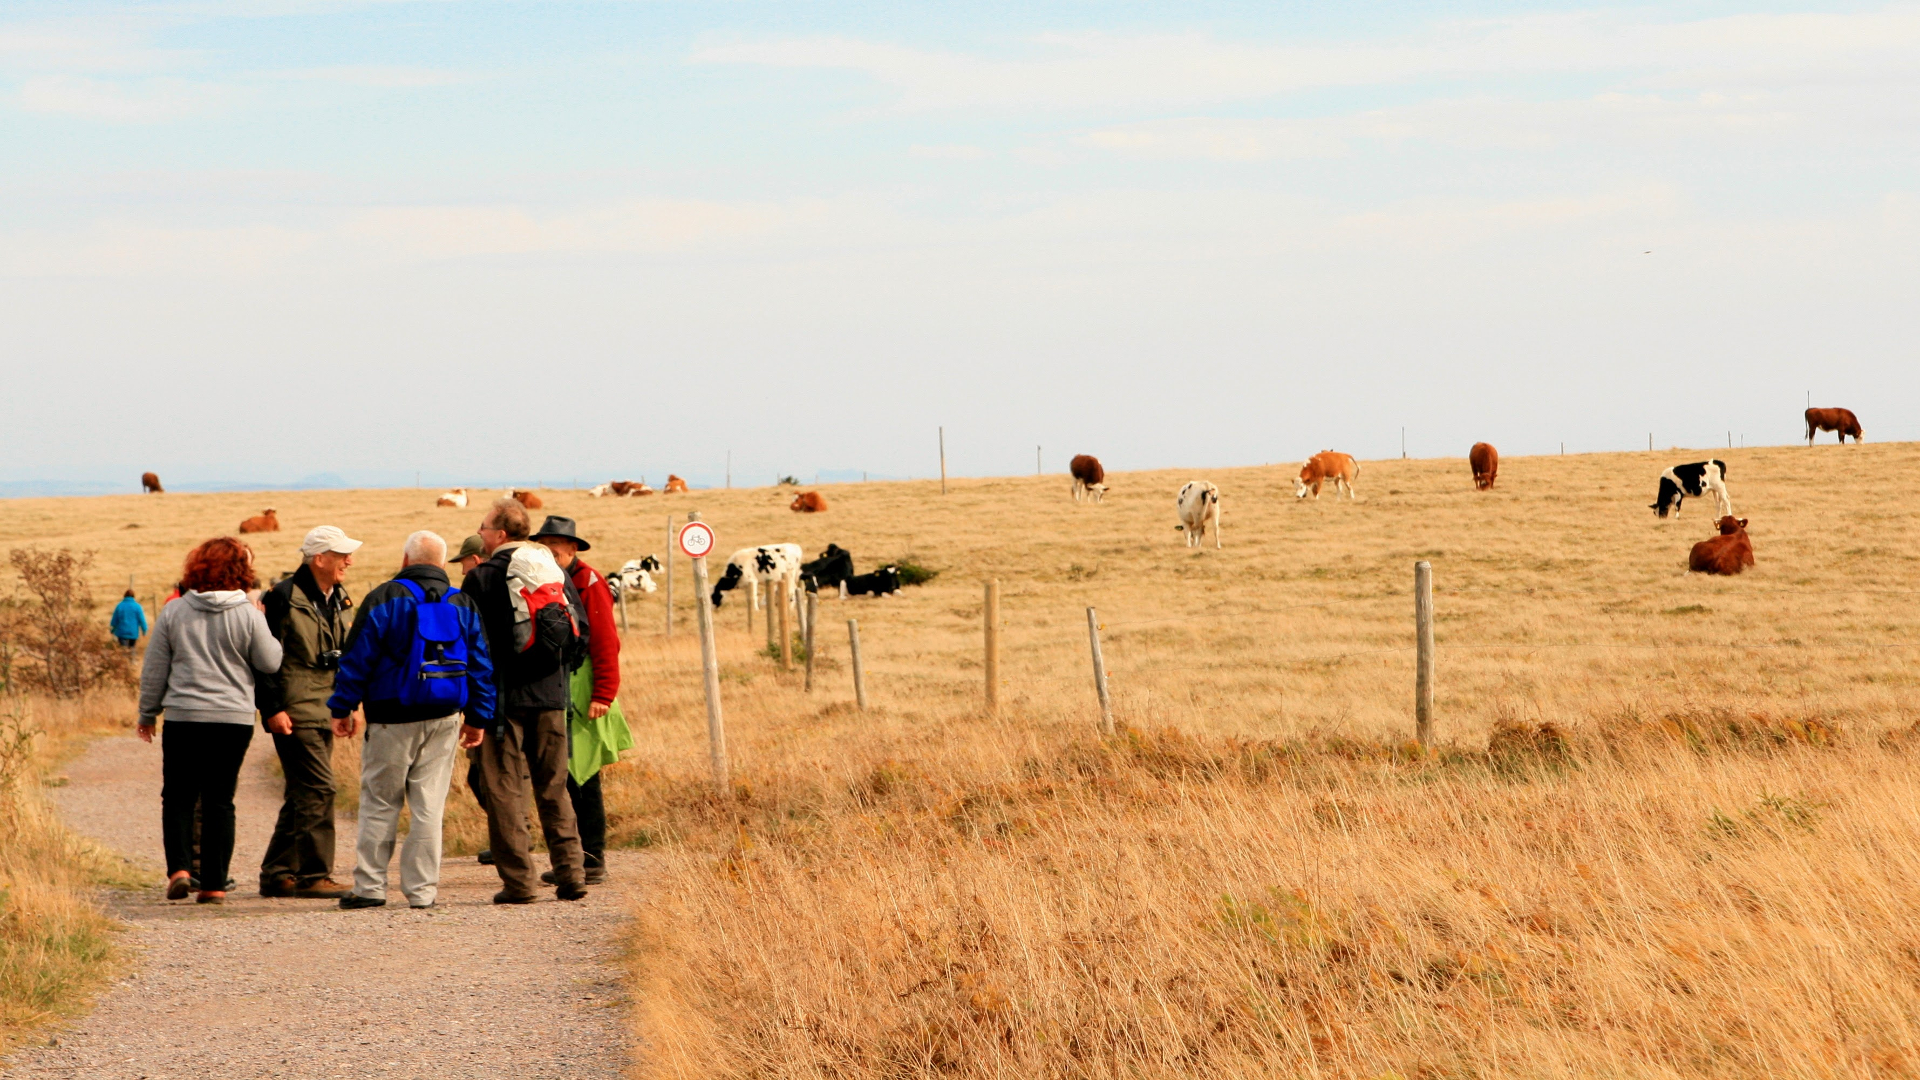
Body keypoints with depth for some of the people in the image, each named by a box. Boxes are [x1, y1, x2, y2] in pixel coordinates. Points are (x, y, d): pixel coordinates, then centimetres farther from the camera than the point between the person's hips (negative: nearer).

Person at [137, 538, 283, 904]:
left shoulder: (174, 612, 0)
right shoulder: (248, 615, -5)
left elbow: (154, 670, 4)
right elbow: (270, 662, 1)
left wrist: (148, 714, 15)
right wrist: (266, 634, 19)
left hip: (183, 718, 0)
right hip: (233, 719, 0)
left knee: (178, 796, 10)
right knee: (219, 801, 6)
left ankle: (179, 867, -9)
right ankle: (214, 884, 3)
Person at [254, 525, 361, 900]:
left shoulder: (337, 600, 14)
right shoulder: (284, 598, -12)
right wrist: (272, 707, -17)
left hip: (323, 712, 9)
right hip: (295, 712, -9)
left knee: (302, 795, 11)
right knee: (318, 788, -13)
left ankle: (276, 875, 17)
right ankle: (313, 875, -9)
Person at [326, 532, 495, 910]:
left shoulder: (384, 599, -5)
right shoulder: (463, 605, 7)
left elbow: (357, 659, -6)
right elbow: (480, 664, 10)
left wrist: (341, 708, 1)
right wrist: (478, 718, 17)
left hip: (392, 720, -3)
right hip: (444, 722, 3)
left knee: (379, 805, 5)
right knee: (429, 806, 5)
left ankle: (369, 886, 6)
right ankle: (421, 889, 4)